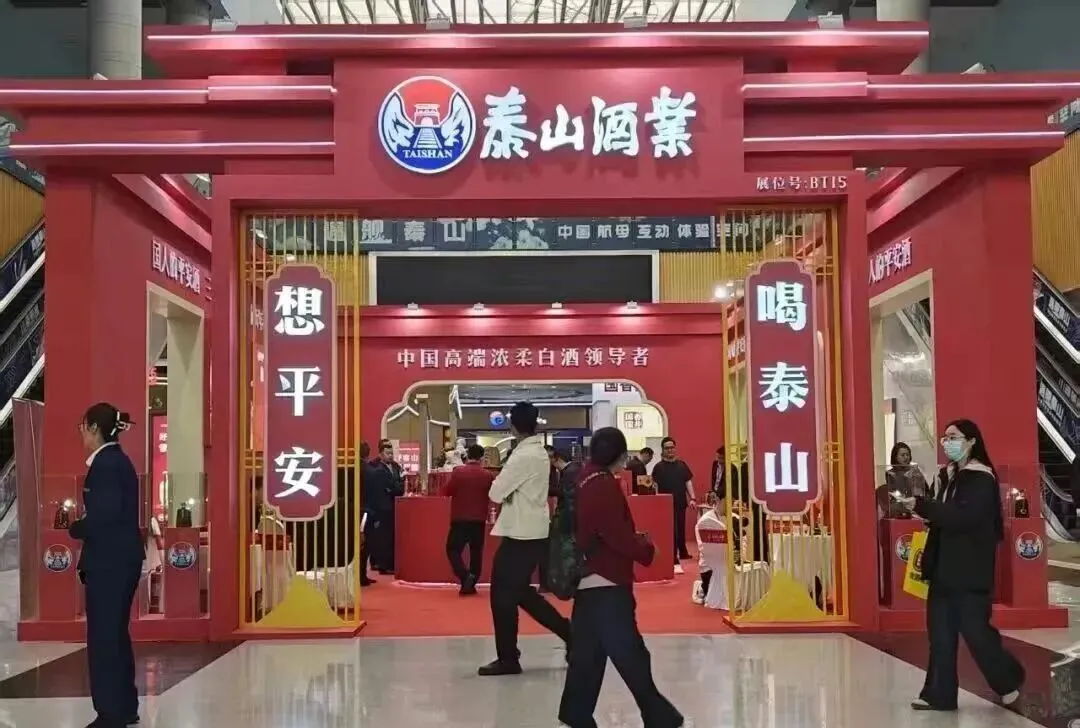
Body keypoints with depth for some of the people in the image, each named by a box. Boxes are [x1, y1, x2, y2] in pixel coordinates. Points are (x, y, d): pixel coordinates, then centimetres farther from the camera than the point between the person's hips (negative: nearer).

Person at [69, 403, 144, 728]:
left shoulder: (105, 463, -17)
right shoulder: (117, 460, 13)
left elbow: (105, 514, -24)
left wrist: (75, 528, -7)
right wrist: (85, 524, 4)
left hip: (109, 561, -10)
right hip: (120, 558, 10)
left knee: (103, 635, -2)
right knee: (115, 632, 17)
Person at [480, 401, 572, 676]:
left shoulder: (524, 456, -19)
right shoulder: (540, 452, 10)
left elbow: (496, 493, -16)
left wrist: (502, 488, 2)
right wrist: (507, 491, 1)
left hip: (522, 535, -9)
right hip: (534, 532, 9)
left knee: (504, 594, 1)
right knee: (520, 592, 18)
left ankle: (508, 658, 8)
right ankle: (569, 632, 19)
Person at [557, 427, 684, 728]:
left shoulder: (585, 482, 12)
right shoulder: (604, 485, -16)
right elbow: (616, 534, -20)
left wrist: (634, 540, 13)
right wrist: (645, 548, -5)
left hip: (589, 582, 10)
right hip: (607, 584, -10)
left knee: (588, 655, 12)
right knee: (630, 655, -2)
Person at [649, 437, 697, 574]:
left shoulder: (682, 465, 7)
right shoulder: (659, 467, -4)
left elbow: (688, 482, 10)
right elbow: (655, 486, -5)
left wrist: (692, 498, 1)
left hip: (681, 503, 4)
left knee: (681, 530, 13)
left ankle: (682, 553, 32)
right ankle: (675, 562, -4)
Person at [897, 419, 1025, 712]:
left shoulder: (981, 478, -13)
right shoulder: (950, 474, 12)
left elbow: (963, 517, -24)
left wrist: (921, 505, -29)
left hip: (971, 569, -8)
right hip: (945, 567, 8)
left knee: (974, 627, 0)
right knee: (940, 629, 5)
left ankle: (1009, 680, 22)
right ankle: (939, 694, 9)